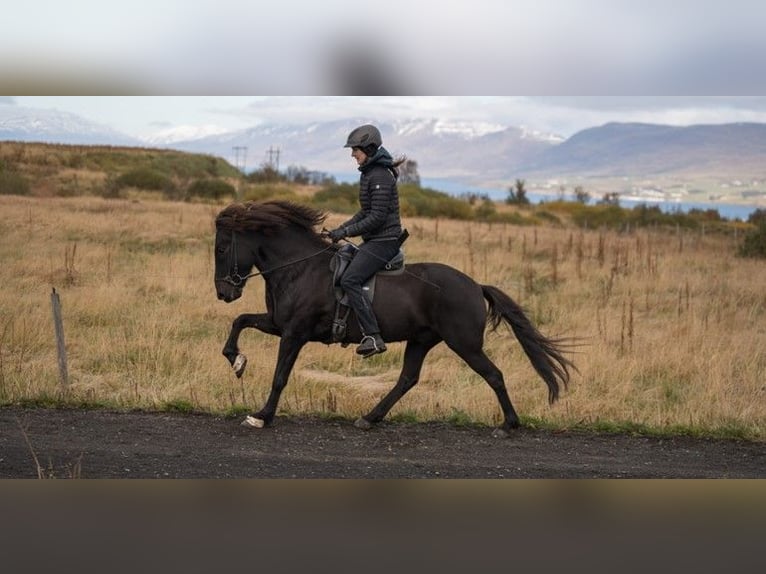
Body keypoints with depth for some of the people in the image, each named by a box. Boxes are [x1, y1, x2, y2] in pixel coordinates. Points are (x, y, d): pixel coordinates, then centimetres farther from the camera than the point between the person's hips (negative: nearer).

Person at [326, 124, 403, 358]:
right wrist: (341, 229, 13)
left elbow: (377, 217, -21)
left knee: (349, 280, -22)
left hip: (383, 241, -11)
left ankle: (373, 337, -25)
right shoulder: (369, 173, 15)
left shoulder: (380, 176, -17)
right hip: (374, 241, 11)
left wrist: (346, 232, -17)